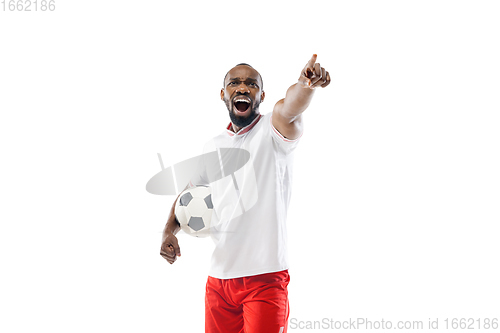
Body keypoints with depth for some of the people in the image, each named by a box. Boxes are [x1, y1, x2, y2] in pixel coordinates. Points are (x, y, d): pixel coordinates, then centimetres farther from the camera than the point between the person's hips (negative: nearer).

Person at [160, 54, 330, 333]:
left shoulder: (272, 131, -5)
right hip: (218, 278, 6)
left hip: (266, 277, -5)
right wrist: (170, 231, 7)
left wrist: (306, 84, -51)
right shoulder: (214, 147, 12)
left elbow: (289, 109, -29)